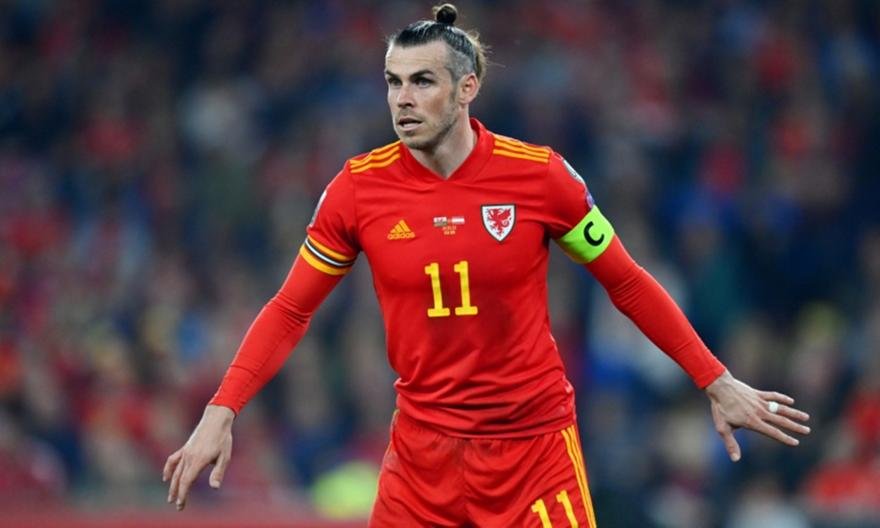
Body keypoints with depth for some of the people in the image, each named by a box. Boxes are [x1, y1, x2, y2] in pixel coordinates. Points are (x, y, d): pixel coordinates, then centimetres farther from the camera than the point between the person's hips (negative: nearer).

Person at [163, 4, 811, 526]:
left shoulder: (540, 175, -8)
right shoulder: (359, 188, -5)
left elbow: (629, 285, 3)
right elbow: (291, 310, 4)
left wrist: (718, 383, 2)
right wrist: (222, 412, -6)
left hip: (536, 447, -1)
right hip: (422, 456, 1)